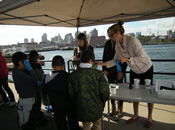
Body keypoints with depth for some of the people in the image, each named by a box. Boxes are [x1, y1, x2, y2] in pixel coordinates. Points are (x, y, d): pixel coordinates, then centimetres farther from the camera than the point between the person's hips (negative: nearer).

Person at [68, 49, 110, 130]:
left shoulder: (72, 75, -11)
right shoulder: (98, 74, -16)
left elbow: (71, 94, -7)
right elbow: (105, 92, -14)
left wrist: (76, 105, 11)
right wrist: (102, 103, 7)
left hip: (81, 109, 1)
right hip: (96, 108, -1)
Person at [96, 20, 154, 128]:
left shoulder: (132, 41, -31)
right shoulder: (118, 45, -10)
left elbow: (143, 58, -31)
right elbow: (115, 60, -1)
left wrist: (127, 59, -40)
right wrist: (102, 64, -9)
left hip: (146, 69, -5)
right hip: (134, 71, 6)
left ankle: (150, 118, 27)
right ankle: (136, 115, 31)